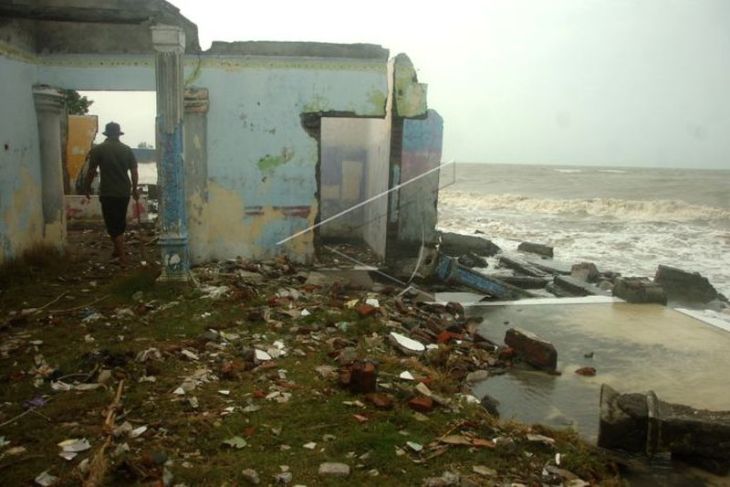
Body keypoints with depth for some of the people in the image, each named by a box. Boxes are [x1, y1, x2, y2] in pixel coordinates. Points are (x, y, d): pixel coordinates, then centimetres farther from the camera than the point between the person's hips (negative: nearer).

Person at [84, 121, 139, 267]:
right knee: (120, 223, 19)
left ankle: (123, 258, -5)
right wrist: (134, 189, 13)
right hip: (124, 192, 4)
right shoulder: (127, 149, 4)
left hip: (108, 193, -4)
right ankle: (118, 250, 32)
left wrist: (87, 188, 8)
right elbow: (134, 172, 2)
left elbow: (91, 172, -5)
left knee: (113, 226, 0)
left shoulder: (98, 149, -5)